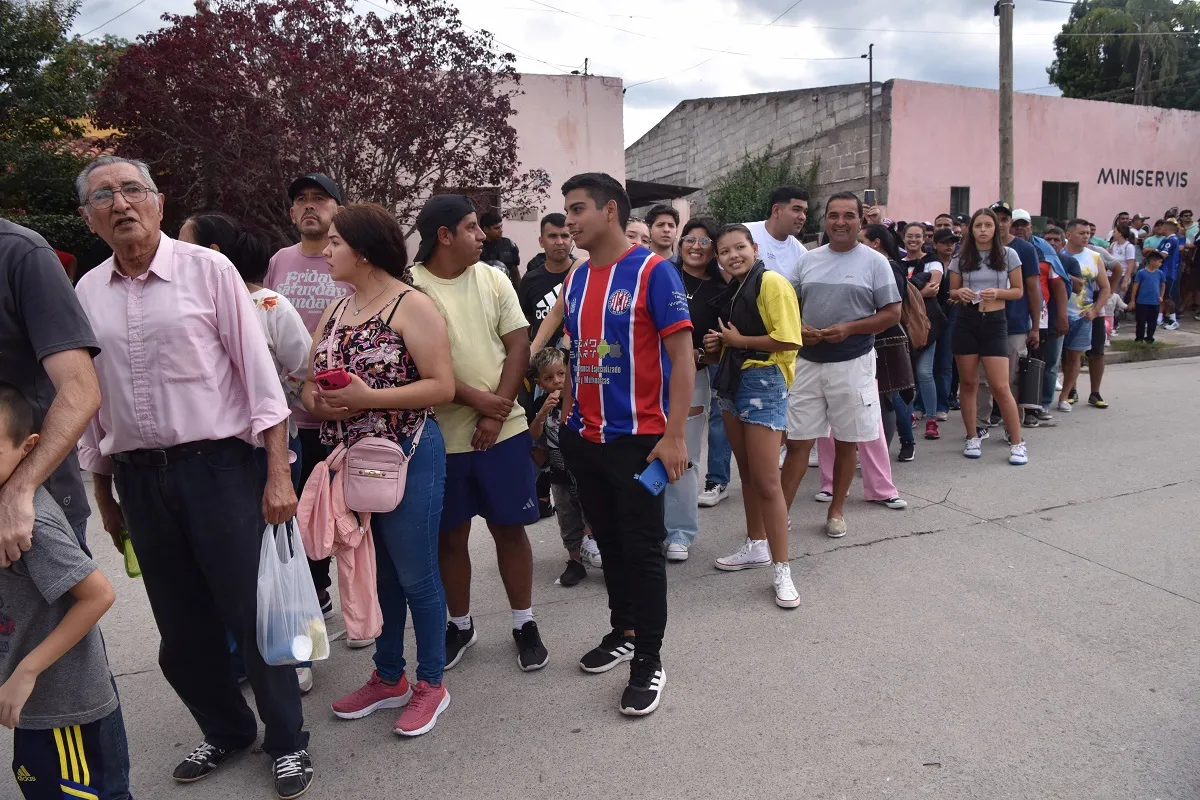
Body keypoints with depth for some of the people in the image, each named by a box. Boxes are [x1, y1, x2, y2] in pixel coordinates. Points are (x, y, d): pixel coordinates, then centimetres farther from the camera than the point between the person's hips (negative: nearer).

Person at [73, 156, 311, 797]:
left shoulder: (206, 269, -5)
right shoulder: (86, 293, 8)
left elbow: (258, 371, -6)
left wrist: (278, 473, -11)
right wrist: (102, 492, 18)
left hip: (216, 466, -4)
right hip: (138, 478, 4)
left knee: (252, 612, 2)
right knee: (181, 626, 14)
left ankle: (287, 741, 23)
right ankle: (226, 730, 36)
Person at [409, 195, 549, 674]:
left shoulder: (493, 279, 4)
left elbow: (519, 347, 0)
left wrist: (497, 412, -10)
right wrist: (477, 399, -17)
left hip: (503, 429, 2)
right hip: (442, 434, -2)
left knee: (509, 526, 9)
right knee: (450, 534, 10)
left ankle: (524, 623, 24)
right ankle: (460, 625, 29)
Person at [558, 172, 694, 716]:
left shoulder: (652, 271, -10)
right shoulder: (575, 280, 9)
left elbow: (682, 355, -14)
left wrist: (675, 435, -19)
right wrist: (567, 411, 10)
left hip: (638, 439, -6)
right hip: (585, 439, 6)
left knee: (642, 549, 2)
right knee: (608, 541, 17)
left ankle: (649, 661, 15)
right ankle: (622, 632, 35)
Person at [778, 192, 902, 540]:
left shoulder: (874, 262, -1)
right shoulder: (809, 259, 9)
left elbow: (892, 313, -2)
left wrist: (849, 328, -16)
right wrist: (798, 329, -8)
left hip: (852, 365, -2)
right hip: (807, 363, 2)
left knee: (845, 442, 9)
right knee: (797, 442, 2)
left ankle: (837, 509, 24)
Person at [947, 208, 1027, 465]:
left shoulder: (1008, 255, 2)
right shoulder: (961, 258, 5)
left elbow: (1018, 290, 5)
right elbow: (952, 292, 11)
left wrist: (998, 293, -15)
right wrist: (960, 293, -12)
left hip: (995, 321, -2)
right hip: (966, 321, 2)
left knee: (1001, 386, -7)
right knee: (968, 383, 6)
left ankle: (1017, 442, 4)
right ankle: (972, 437, 20)